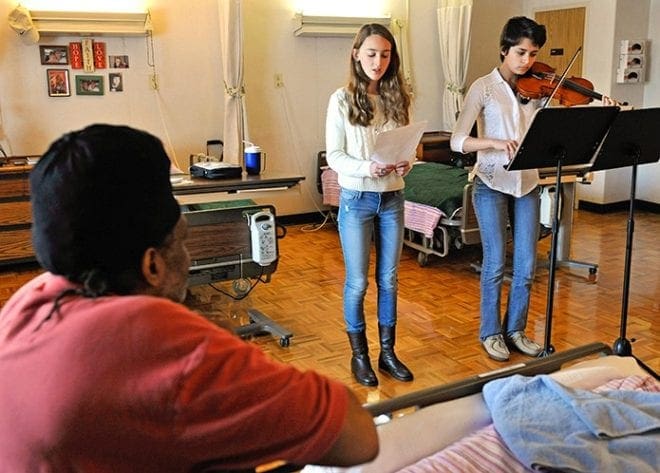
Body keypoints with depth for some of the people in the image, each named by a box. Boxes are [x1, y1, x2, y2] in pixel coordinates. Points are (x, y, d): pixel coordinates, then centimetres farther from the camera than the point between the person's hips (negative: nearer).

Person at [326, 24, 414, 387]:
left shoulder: (398, 98, 4)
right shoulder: (342, 100, -7)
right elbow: (334, 156, -10)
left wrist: (406, 164, -14)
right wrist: (367, 168, -26)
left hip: (392, 198, 4)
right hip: (357, 199, -4)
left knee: (388, 279, 12)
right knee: (357, 282, 5)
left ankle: (387, 352, 26)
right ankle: (359, 355, 21)